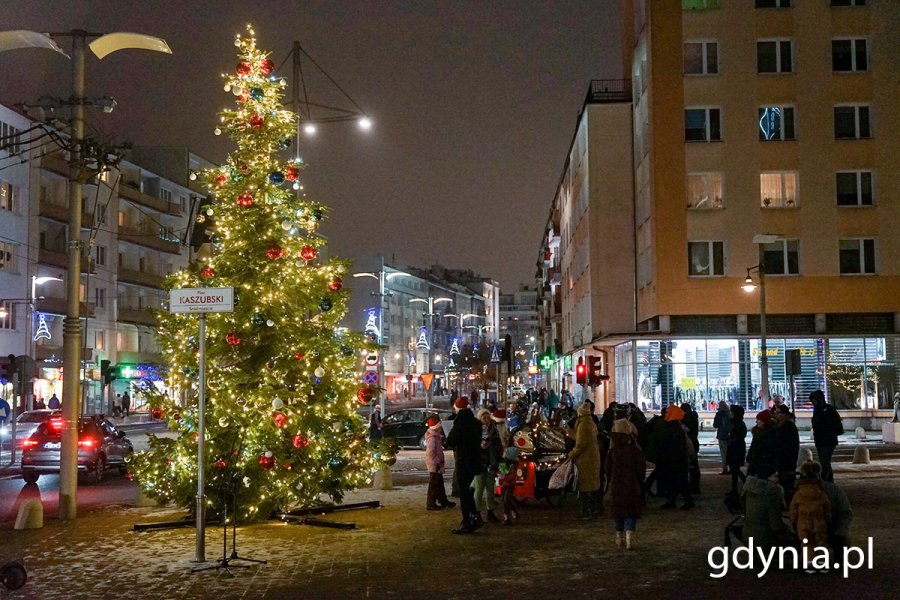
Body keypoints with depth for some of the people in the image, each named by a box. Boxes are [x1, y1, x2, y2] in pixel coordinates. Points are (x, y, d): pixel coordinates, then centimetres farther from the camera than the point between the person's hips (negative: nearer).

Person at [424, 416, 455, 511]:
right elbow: (430, 453, -27)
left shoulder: (436, 437, 11)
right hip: (434, 465, -10)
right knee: (434, 485, -3)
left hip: (437, 465, 10)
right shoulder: (432, 438, -21)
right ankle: (430, 504, 2)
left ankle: (443, 501, 28)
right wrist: (438, 462, -22)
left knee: (440, 484, 18)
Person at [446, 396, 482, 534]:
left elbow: (450, 441, -15)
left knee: (463, 492, -1)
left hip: (464, 462, -8)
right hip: (475, 459, 8)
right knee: (467, 490, 20)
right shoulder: (476, 423, 7)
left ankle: (467, 523, 0)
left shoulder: (460, 423, -17)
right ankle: (475, 517, 17)